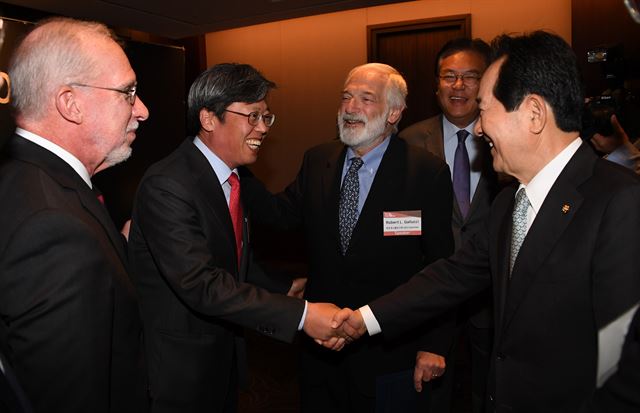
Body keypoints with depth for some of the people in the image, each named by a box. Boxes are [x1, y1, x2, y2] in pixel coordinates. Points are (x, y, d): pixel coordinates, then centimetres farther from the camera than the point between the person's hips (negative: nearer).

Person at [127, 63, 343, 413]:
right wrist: (300, 314, -33)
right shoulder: (166, 186, -25)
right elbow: (201, 285, -31)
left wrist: (286, 288, 6)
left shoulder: (234, 176, 3)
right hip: (180, 368, -8)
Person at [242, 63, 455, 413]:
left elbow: (441, 268, -10)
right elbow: (280, 214, -1)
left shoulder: (428, 172, -12)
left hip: (390, 354, -4)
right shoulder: (317, 161, 2)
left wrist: (434, 346, -8)